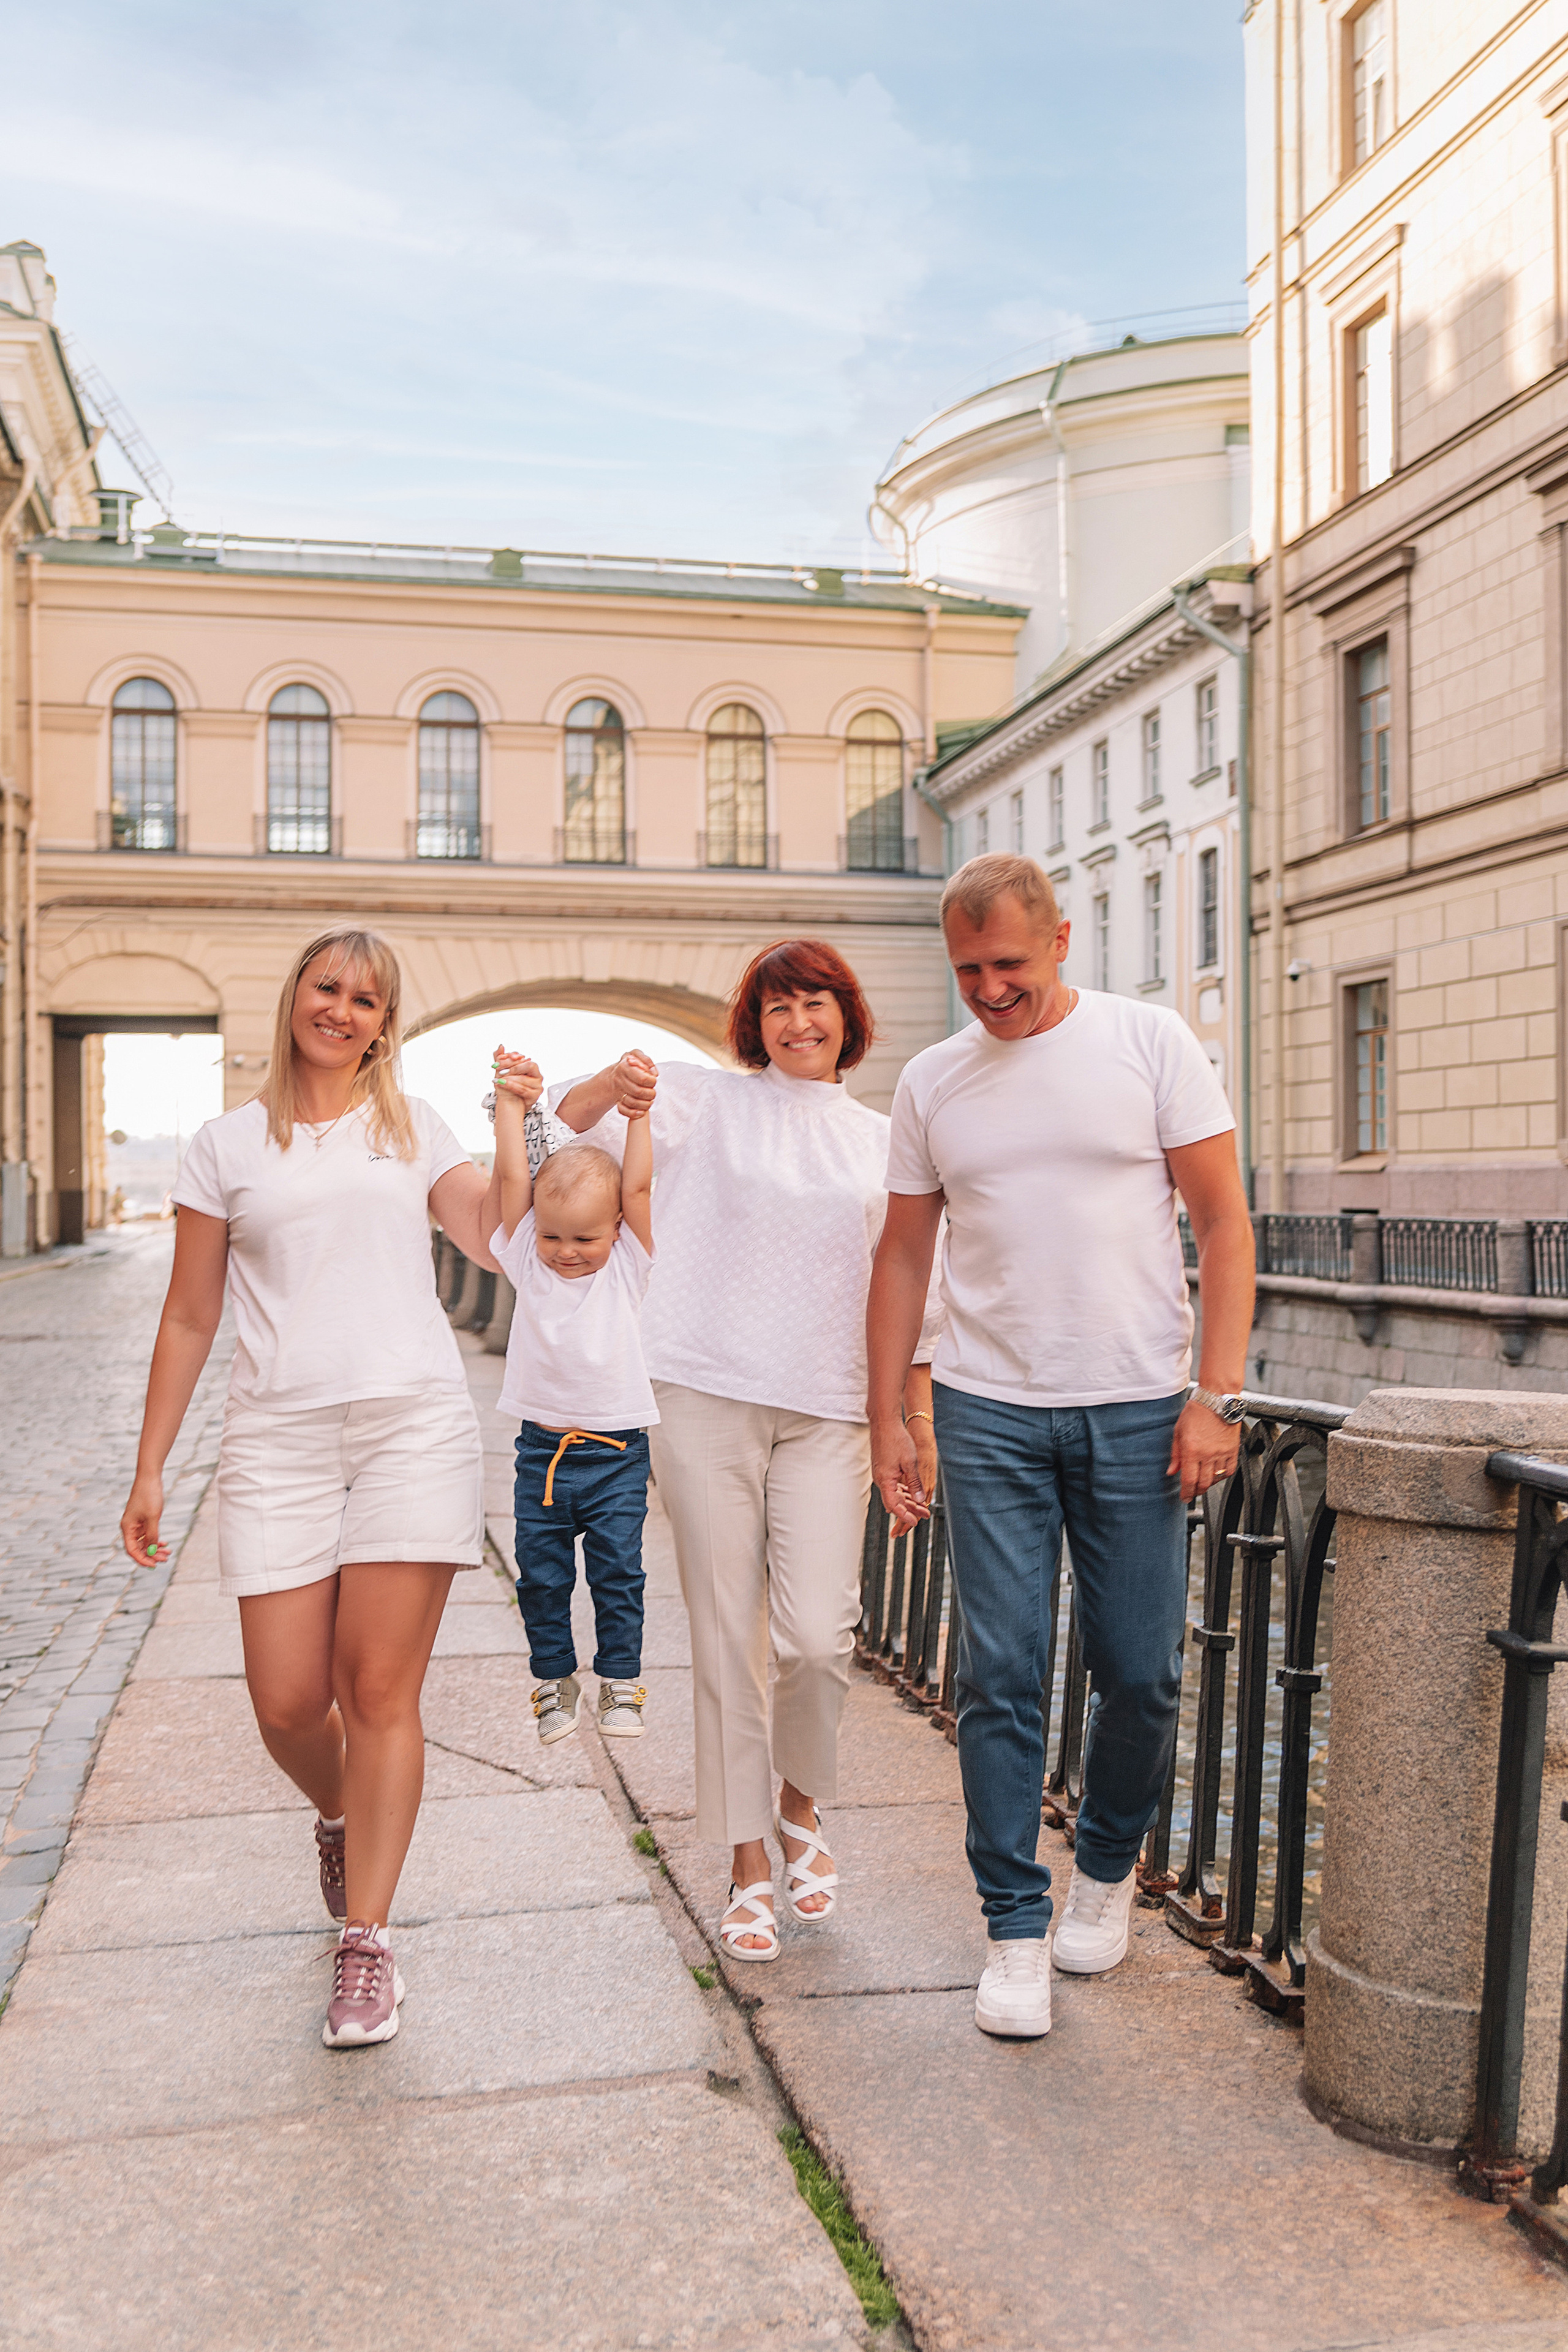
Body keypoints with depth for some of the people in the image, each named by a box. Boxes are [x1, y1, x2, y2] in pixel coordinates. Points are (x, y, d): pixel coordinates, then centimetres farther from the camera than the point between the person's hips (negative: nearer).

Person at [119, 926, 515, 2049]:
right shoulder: (229, 1144, 11)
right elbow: (191, 1317, 11)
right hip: (278, 1435, 1)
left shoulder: (411, 1127, 13)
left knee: (382, 1692, -3)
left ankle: (368, 1941, 10)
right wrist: (150, 1470, 9)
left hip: (414, 1420, 0)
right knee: (287, 1703, -1)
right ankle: (340, 1820, 35)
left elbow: (496, 1237, 0)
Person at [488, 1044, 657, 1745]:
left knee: (618, 1574, 3)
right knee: (541, 1577, 8)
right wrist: (511, 1101, -3)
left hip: (616, 1453, -1)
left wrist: (638, 1113, -9)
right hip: (542, 1448, 2)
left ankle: (620, 1684, 18)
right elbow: (512, 1175, -2)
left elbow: (638, 1186, -8)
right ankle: (555, 1681, 24)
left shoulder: (627, 1266, -1)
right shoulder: (527, 1260, 2)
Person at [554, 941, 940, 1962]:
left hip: (828, 1413, 1)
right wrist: (612, 1084, -25)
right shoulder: (709, 1100, 6)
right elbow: (570, 1125, -2)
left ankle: (801, 1807, 21)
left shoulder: (882, 1140, 14)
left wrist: (920, 1418, 11)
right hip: (708, 1399, -1)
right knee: (727, 1639, 2)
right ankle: (749, 1868, 18)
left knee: (817, 1636, -9)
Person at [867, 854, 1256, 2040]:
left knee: (1141, 1675, 6)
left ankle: (1108, 1867, 33)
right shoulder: (932, 1081, 7)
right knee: (1000, 1677, 0)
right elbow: (904, 1256, 12)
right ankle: (1015, 1930, 13)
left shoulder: (1150, 1042, -1)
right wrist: (887, 1420, 8)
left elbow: (1225, 1224, -1)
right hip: (989, 1413, 2)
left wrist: (1217, 1397, -8)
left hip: (1138, 1409, -1)